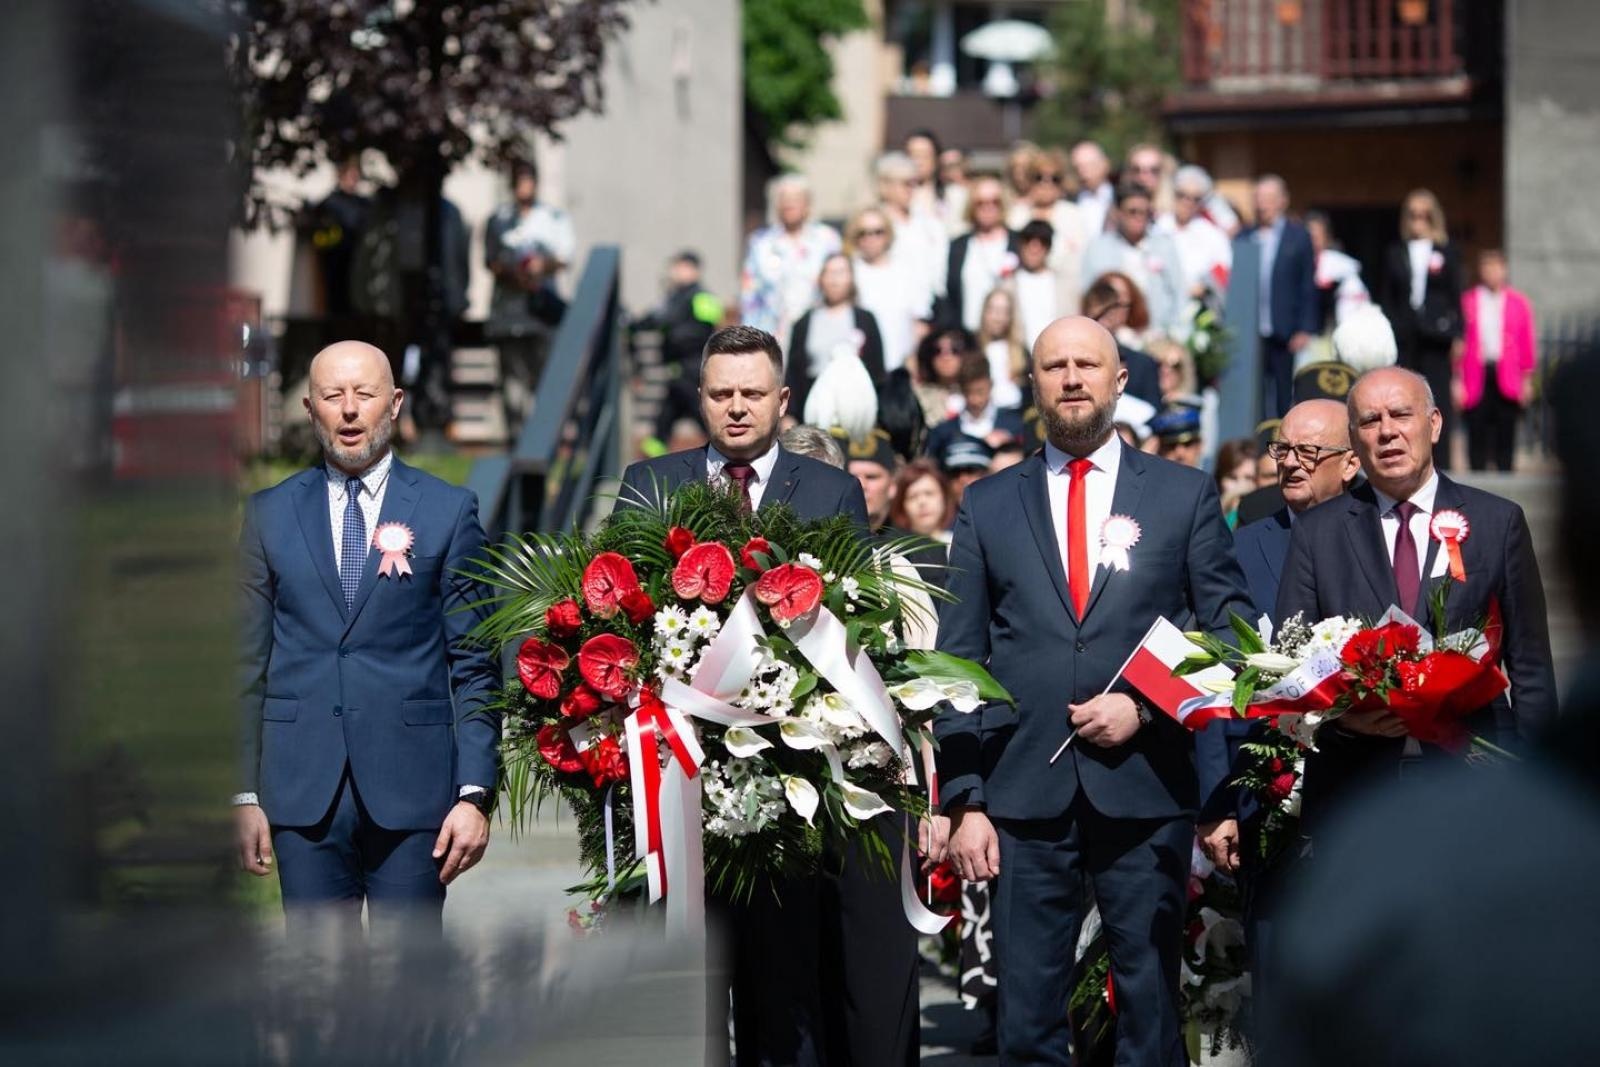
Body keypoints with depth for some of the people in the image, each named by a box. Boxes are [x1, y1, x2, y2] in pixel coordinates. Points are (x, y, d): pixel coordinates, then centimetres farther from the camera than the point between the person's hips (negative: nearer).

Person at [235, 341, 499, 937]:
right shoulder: (269, 514, 10)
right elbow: (250, 664, 9)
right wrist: (245, 794, 3)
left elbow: (475, 665, 2)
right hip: (303, 792, 2)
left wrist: (476, 793, -5)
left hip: (411, 793, -2)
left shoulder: (449, 512, 4)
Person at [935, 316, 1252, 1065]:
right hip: (1025, 797, 1)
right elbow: (958, 662, 7)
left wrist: (1146, 706, -9)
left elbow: (1228, 632, 6)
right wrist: (964, 801, -1)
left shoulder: (1185, 495, 7)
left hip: (1145, 791, -1)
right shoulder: (987, 506, 10)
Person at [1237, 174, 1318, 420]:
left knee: (1286, 399, 1)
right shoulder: (1243, 239, 11)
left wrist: (1304, 330, -5)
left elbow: (1308, 286, 2)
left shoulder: (1298, 237, 4)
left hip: (1287, 335, -2)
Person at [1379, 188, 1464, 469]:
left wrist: (1457, 335, -1)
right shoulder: (1395, 254, 10)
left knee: (1438, 397, -2)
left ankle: (1439, 464, 2)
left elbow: (1455, 296, 6)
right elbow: (1386, 298, 9)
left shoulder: (1446, 253, 6)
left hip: (1436, 336, -1)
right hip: (1404, 336, 1)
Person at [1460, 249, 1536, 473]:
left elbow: (1527, 343, 8)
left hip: (1507, 378, 0)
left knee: (1505, 434, 2)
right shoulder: (1467, 302, 5)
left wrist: (1526, 379, 5)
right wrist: (1458, 378, 0)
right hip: (1476, 377, 0)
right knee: (1477, 435, 0)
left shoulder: (1518, 303, 8)